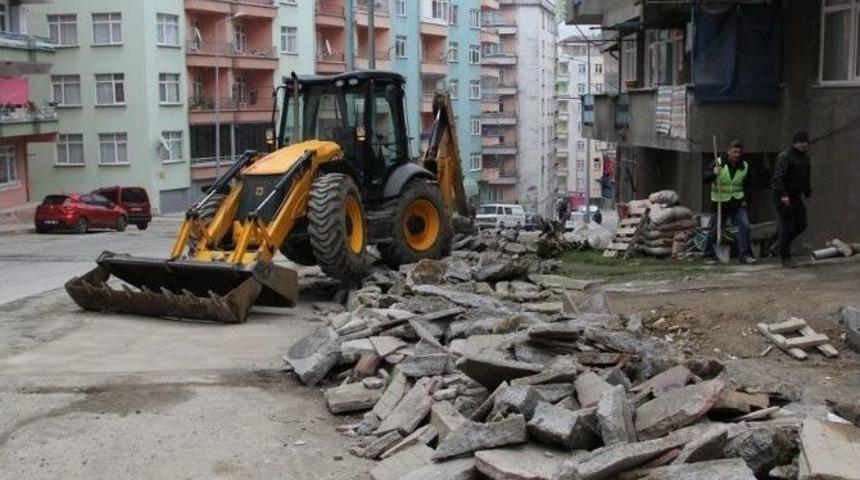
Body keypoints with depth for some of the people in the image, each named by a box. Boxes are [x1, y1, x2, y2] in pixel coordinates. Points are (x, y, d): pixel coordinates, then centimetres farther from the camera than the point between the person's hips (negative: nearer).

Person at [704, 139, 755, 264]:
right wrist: (713, 173, -34)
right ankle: (708, 253, 25)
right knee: (715, 230, 5)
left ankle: (744, 254, -9)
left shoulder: (745, 166, 4)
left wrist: (745, 200, 2)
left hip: (738, 203, 2)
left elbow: (747, 186, 15)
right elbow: (705, 178, -13)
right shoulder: (718, 163, -8)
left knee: (744, 225, -14)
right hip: (720, 203, -2)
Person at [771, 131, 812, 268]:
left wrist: (807, 192, 18)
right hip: (782, 197, -8)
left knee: (801, 225, 8)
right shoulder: (785, 157, -14)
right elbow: (778, 177, -23)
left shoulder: (805, 158, 13)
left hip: (796, 196, 8)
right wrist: (783, 195, -31)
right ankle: (785, 258, 1)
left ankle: (781, 246, 26)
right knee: (787, 226, -7)